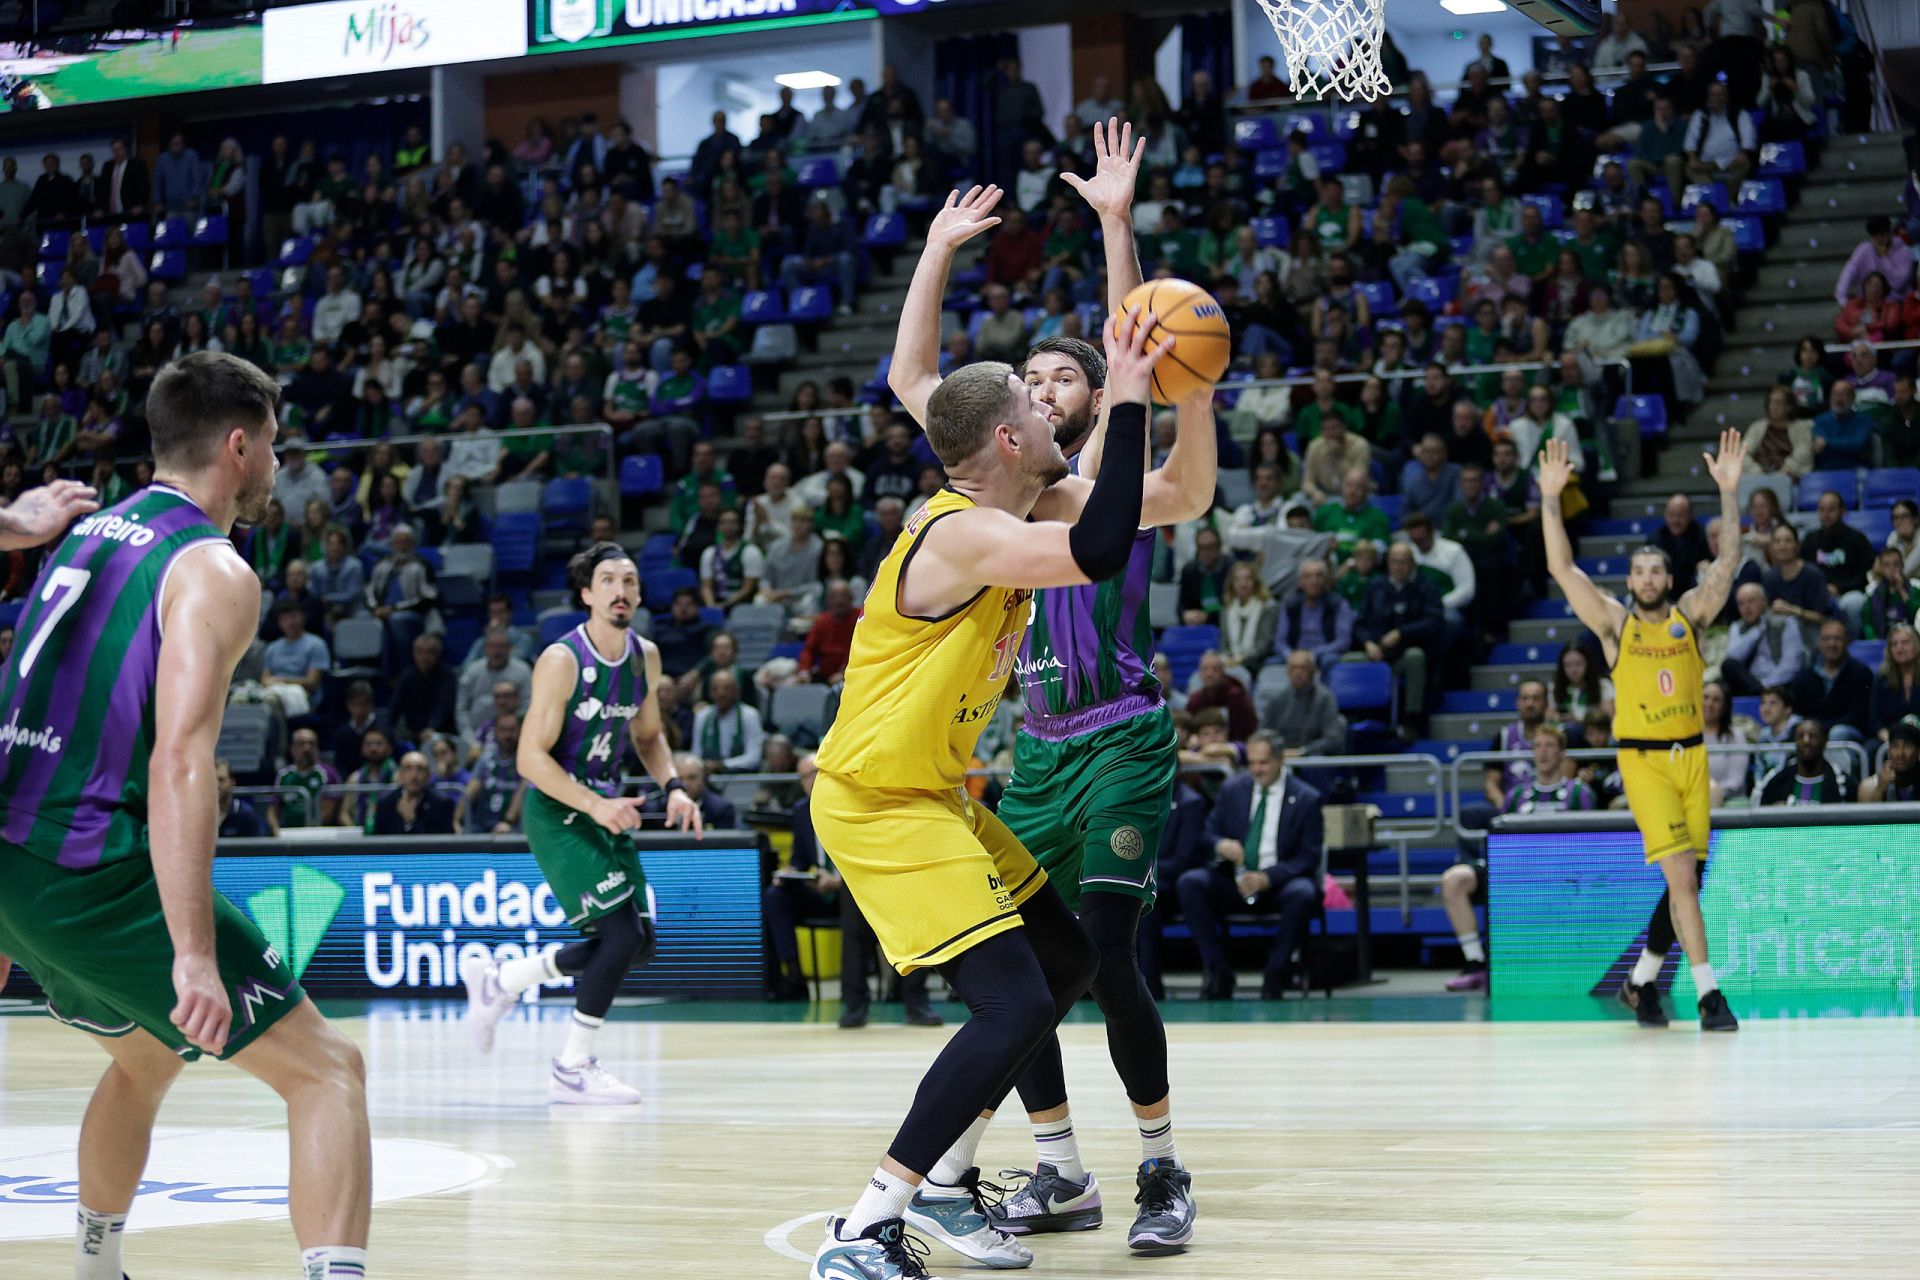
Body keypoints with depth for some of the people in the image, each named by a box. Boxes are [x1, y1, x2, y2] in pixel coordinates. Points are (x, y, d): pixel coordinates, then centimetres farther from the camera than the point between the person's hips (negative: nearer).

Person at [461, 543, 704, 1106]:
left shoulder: (646, 657, 3)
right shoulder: (562, 660, -18)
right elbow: (530, 757, -19)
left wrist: (673, 787, 0)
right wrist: (595, 806, -28)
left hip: (606, 806, 8)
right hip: (557, 811, -8)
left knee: (637, 946, 7)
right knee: (623, 931, -18)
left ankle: (498, 981, 23)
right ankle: (573, 1069, -3)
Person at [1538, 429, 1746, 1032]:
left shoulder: (1691, 615, 8)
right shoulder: (1615, 623, 1)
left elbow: (1729, 558, -1)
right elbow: (1562, 567, -8)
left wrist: (1729, 490, -10)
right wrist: (1550, 498, -16)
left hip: (1692, 756, 4)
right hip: (1643, 759, -3)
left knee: (1685, 881, 6)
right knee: (1682, 874, -14)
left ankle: (1641, 981, 23)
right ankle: (1708, 994, -14)